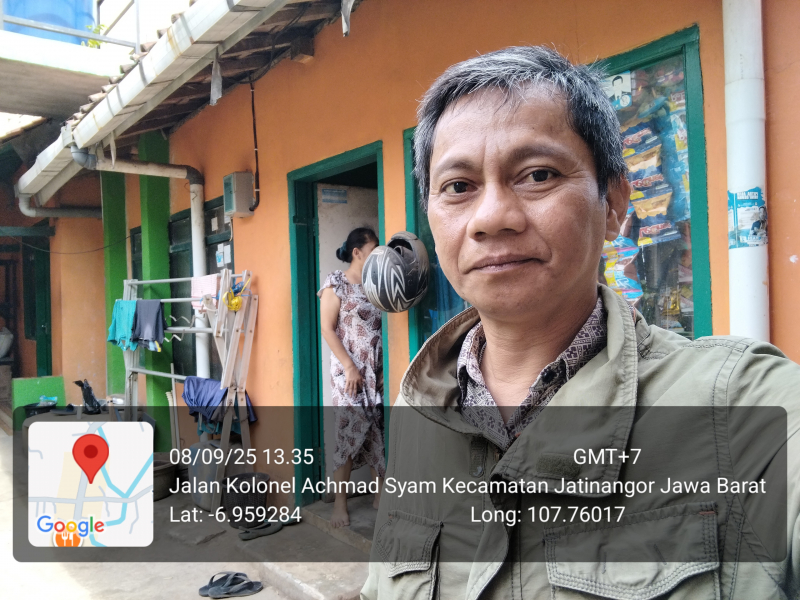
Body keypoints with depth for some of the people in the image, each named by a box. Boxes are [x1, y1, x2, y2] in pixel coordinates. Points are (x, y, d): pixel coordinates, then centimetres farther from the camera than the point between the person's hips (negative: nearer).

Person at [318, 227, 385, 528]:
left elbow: (384, 327, 14)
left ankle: (380, 494, 19)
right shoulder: (336, 283, -5)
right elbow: (327, 328, -10)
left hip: (378, 371, 5)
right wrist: (349, 367, -15)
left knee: (379, 433, 7)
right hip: (350, 371, -5)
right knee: (349, 434, -4)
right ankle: (340, 502, 7)